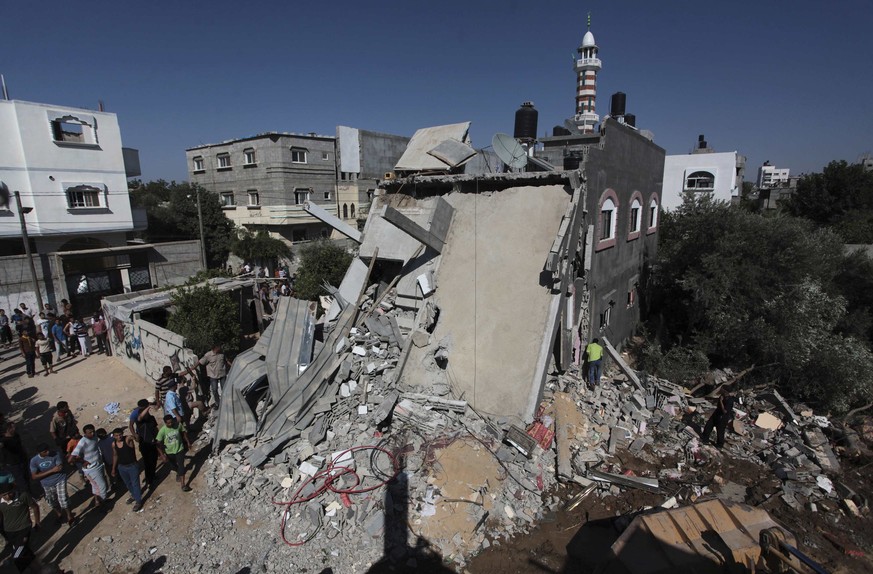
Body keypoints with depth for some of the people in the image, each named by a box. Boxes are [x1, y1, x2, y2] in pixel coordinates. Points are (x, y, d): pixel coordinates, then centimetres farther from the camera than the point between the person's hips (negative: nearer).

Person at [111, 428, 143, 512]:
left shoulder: (127, 439, -19)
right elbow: (115, 456, 9)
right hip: (121, 467, 6)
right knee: (127, 483, 25)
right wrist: (113, 468, 14)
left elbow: (132, 437, -42)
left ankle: (138, 501, 19)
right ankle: (134, 495, 50)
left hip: (132, 466, -6)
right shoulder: (114, 444, -4)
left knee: (135, 484, 4)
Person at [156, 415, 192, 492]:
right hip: (169, 452, 1)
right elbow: (158, 444, -16)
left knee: (181, 466, -7)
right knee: (174, 466, 23)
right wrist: (162, 455, -20)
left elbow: (183, 433, 0)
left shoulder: (178, 425, -20)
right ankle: (178, 473, 58)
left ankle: (183, 484, 5)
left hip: (180, 449, -1)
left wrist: (188, 442, 7)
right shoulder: (162, 431, -24)